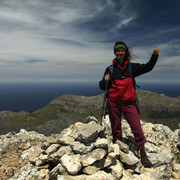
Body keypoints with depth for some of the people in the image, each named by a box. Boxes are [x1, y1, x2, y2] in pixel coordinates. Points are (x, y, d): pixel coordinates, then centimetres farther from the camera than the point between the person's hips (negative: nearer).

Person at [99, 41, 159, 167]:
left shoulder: (131, 67, 6)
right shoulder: (110, 69, 3)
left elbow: (148, 67, 7)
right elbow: (102, 87, 4)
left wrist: (155, 55, -6)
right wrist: (105, 81, -18)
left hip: (128, 102, 0)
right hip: (113, 103, 0)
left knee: (137, 128, -5)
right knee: (116, 129, 9)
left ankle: (143, 155, 12)